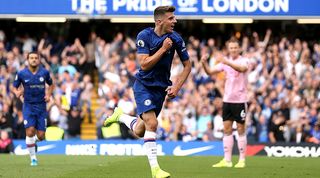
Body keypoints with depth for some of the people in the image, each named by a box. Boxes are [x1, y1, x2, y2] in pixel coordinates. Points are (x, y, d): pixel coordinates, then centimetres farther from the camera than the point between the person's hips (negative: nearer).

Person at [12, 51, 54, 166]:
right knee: (30, 132, -17)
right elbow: (14, 87, 7)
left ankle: (34, 140, 36)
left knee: (41, 136, -2)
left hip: (41, 106, 2)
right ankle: (33, 158, -2)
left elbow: (51, 84, 17)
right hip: (28, 106, -1)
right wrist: (17, 92, -16)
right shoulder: (21, 74, -4)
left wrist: (48, 95, -2)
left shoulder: (44, 72, 0)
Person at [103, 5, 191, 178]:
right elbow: (144, 65, -23)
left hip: (161, 87, 4)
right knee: (151, 123, -21)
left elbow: (187, 65, 4)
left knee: (140, 131, 7)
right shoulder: (144, 36, -15)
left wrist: (176, 86, -6)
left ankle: (121, 116, 39)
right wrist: (163, 49, -25)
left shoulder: (176, 39, -6)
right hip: (144, 85, -4)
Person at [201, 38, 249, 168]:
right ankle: (227, 160, 6)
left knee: (241, 129, -1)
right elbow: (210, 72, 4)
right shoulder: (225, 62, 8)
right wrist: (204, 64, -16)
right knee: (227, 129, 4)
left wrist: (226, 61, -42)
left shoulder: (243, 61, -7)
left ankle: (242, 160, 5)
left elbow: (242, 68, -30)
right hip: (227, 99, 5)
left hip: (240, 100, -5)